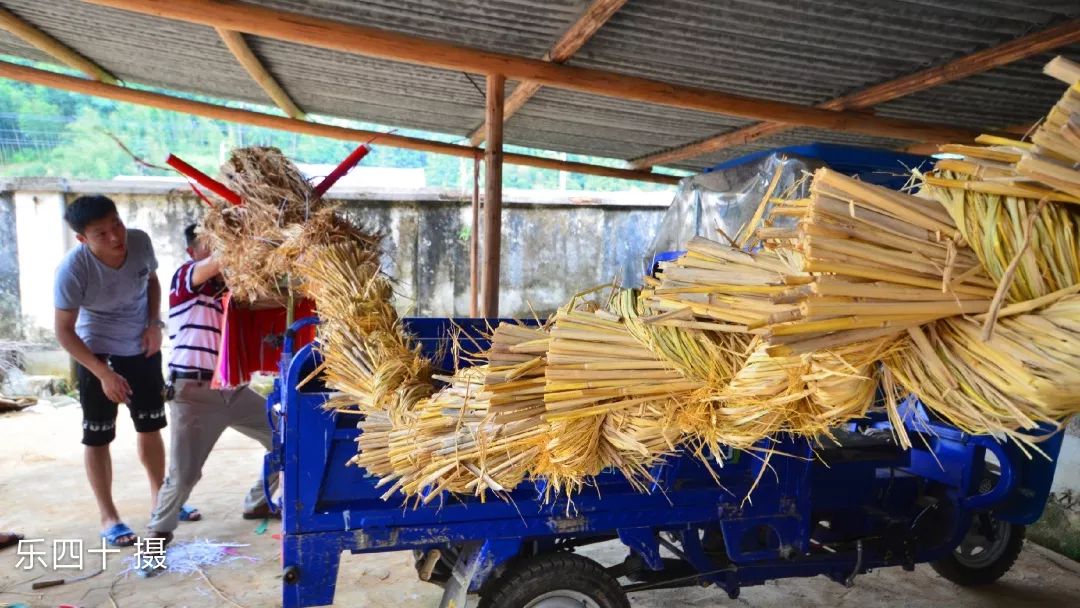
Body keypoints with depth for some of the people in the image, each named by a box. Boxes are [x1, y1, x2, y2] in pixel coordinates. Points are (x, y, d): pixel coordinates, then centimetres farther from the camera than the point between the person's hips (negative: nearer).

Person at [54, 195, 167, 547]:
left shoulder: (140, 242, -18)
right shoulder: (73, 269, -27)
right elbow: (64, 331, -19)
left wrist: (154, 324, -9)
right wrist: (103, 373, -25)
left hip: (142, 349, 4)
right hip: (96, 353, -4)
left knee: (151, 427, 14)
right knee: (98, 436, 2)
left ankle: (160, 499, 31)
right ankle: (108, 517, 17)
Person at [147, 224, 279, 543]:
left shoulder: (227, 287, 15)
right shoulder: (185, 274, -6)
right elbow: (218, 261, -27)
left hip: (233, 389, 7)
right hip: (194, 391, -7)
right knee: (185, 473, -4)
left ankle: (257, 503, 26)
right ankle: (159, 530, 22)